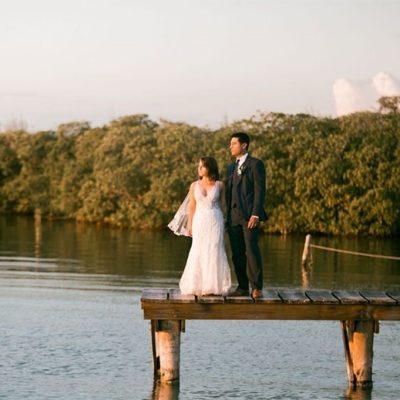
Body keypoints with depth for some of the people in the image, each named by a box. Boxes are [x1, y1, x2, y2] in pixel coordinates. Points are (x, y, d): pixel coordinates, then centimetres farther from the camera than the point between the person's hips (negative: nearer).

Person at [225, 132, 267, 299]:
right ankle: (242, 287, 8)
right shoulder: (231, 167, 20)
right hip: (234, 216, 7)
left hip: (249, 216, -7)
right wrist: (228, 216, 13)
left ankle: (257, 287, -9)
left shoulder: (256, 164, -2)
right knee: (237, 253, 4)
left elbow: (260, 190, -8)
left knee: (252, 250, -11)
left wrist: (255, 215, -16)